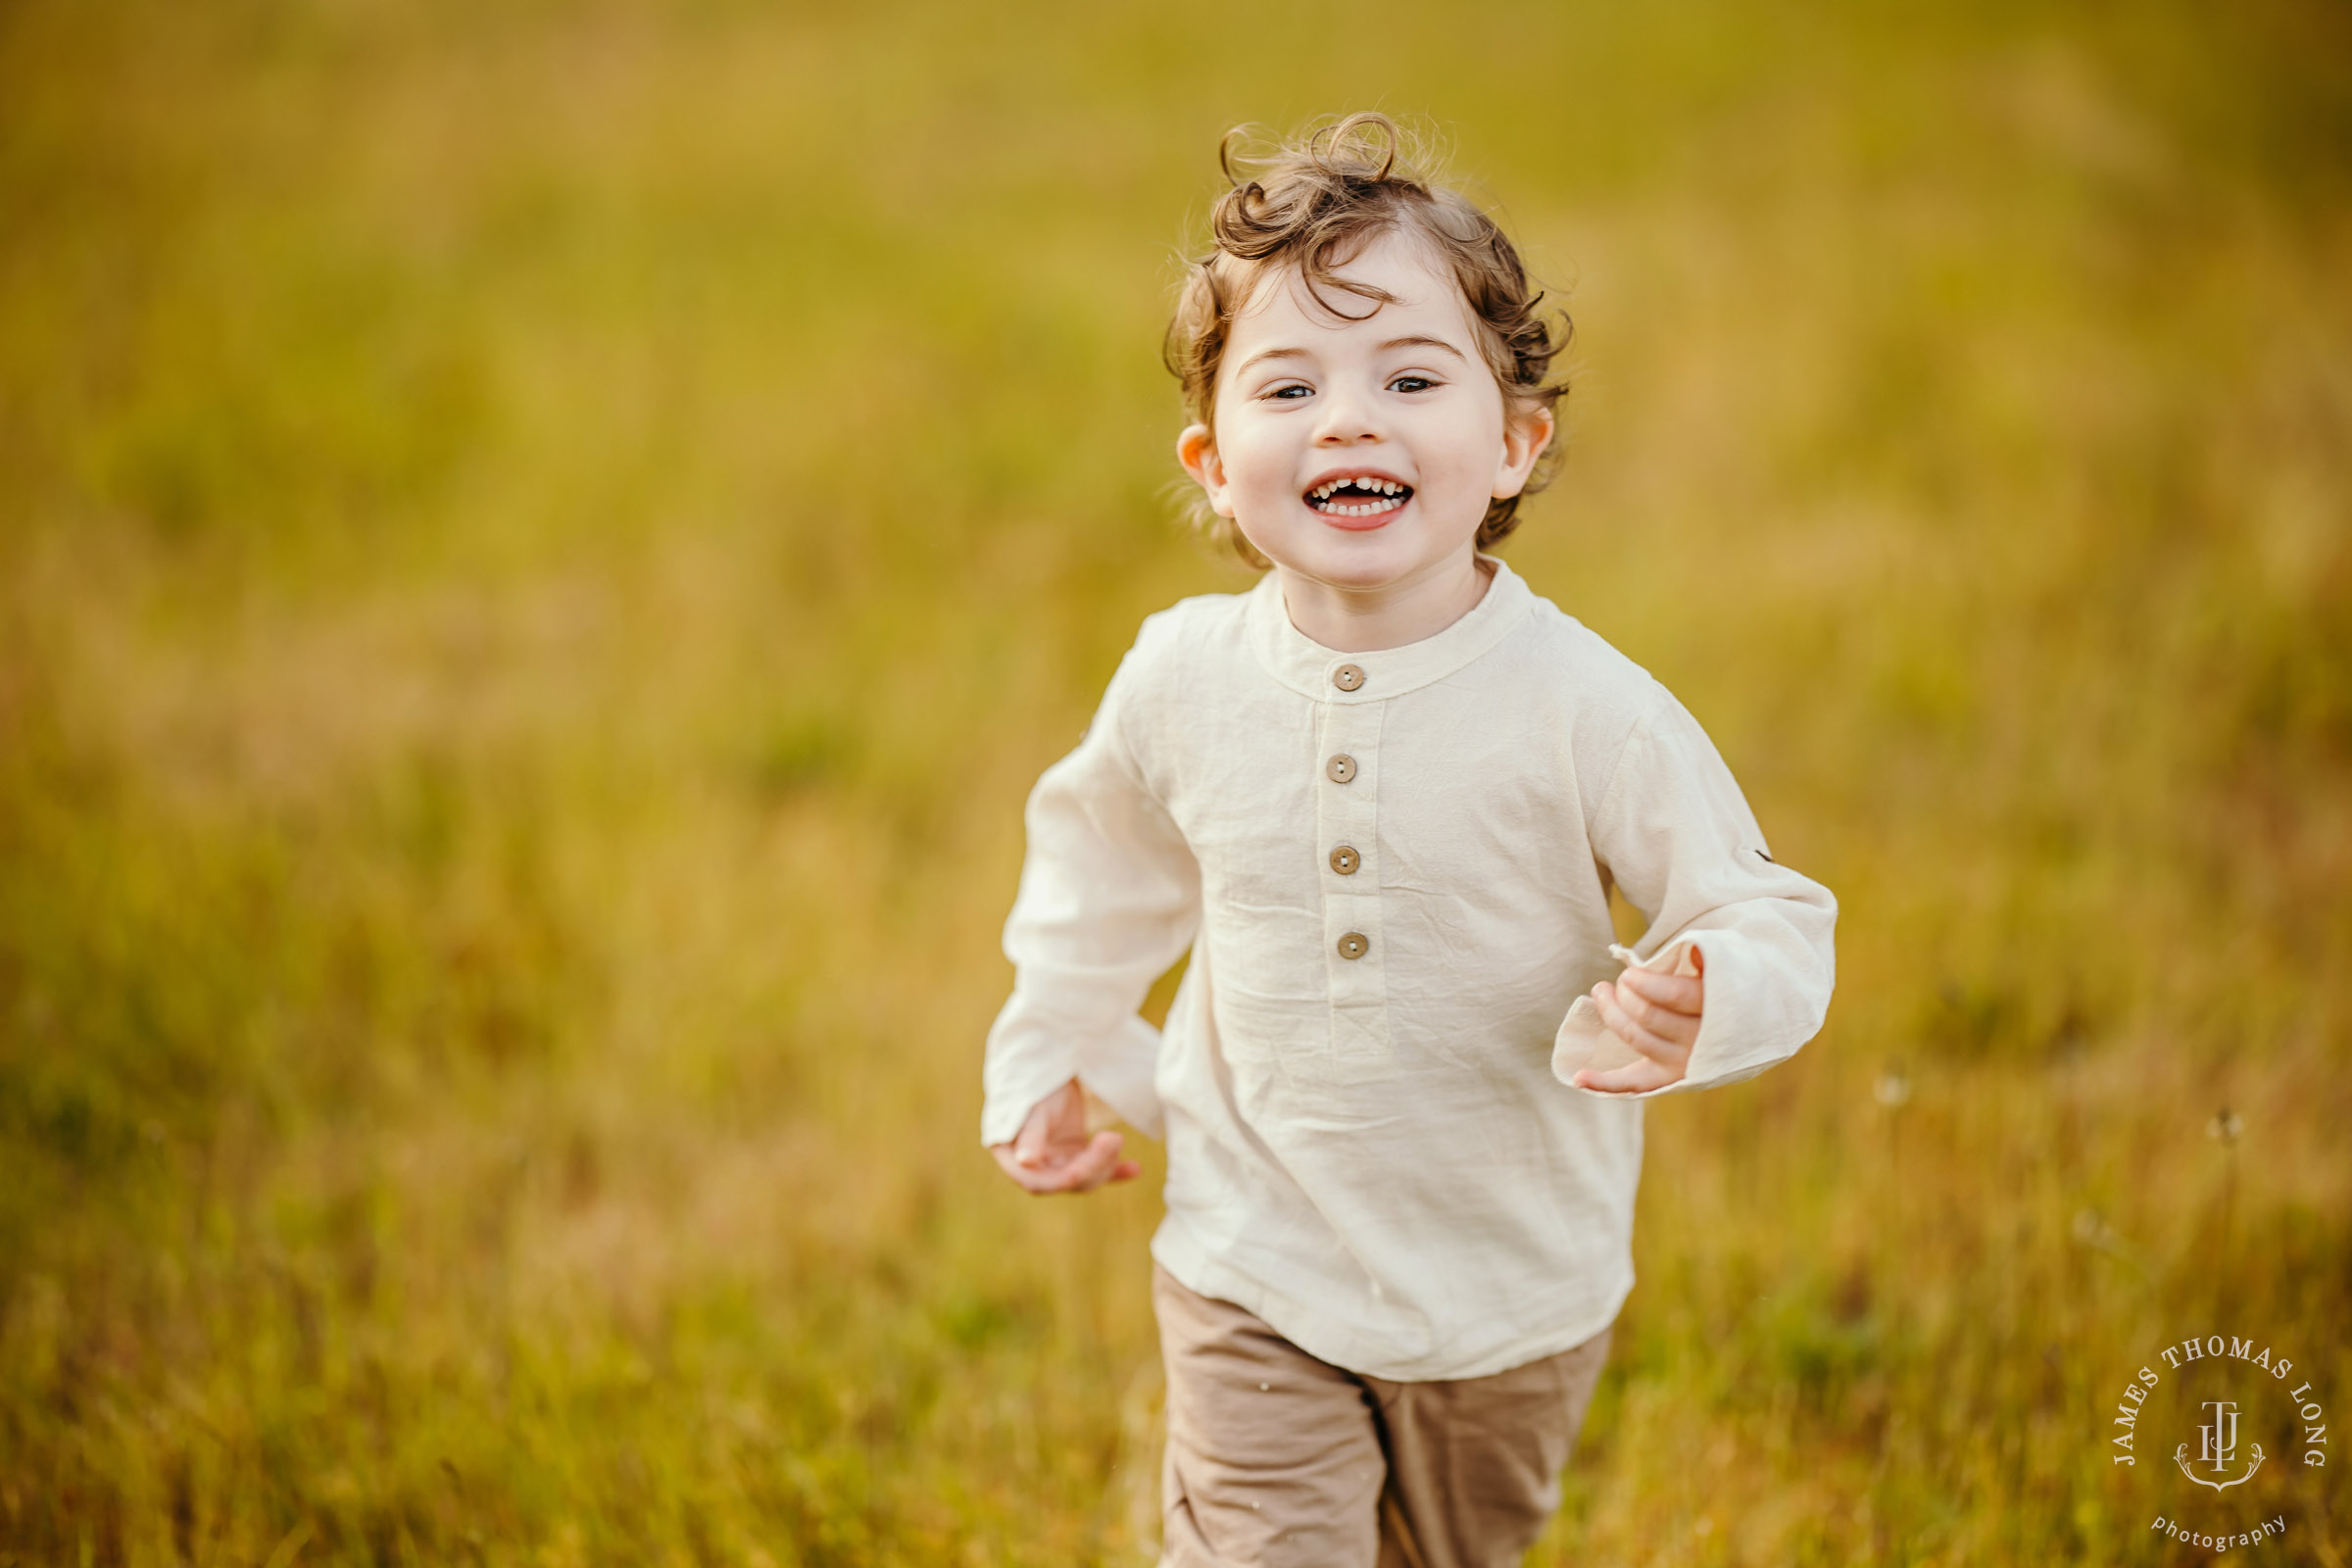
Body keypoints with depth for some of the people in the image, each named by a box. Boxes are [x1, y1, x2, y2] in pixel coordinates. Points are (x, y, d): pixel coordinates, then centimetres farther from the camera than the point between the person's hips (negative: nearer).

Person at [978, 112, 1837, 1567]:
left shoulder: (1581, 706, -20)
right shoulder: (1183, 680, -11)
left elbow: (1767, 915, -14)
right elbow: (1100, 857, 11)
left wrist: (1695, 1002, -36)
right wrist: (1044, 1063, 15)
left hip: (1515, 1281, 0)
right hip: (1258, 1272, 0)